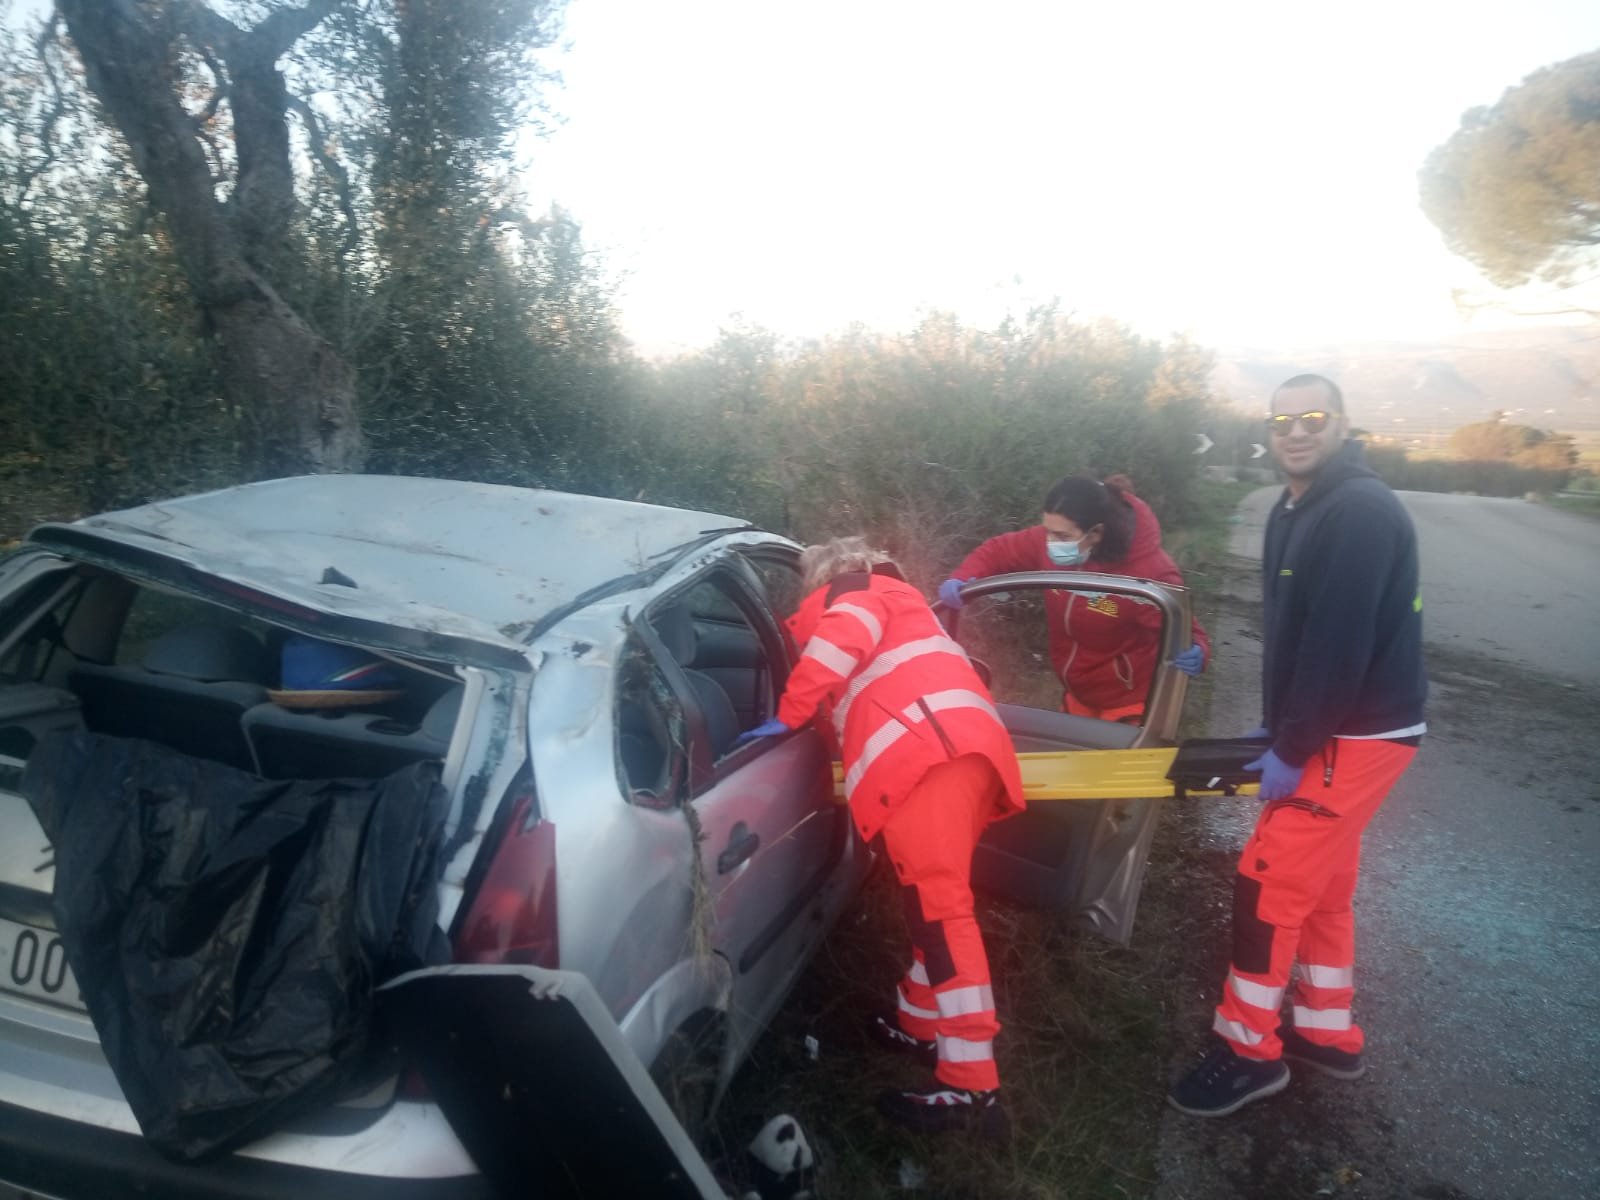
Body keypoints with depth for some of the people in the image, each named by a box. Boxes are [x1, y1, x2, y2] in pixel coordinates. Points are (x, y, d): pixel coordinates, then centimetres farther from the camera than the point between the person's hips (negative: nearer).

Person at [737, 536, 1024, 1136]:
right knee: (934, 901, 19)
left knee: (938, 909, -14)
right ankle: (920, 1026, 31)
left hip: (926, 751, -10)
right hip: (967, 748, 10)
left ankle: (972, 1087, -15)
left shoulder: (854, 592, 13)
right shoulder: (899, 600, 40)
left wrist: (787, 716, 0)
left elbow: (839, 642, -8)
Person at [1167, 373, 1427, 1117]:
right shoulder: (1295, 509, 11)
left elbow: (1339, 646, -25)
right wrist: (1279, 728, 13)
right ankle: (1328, 1035, 31)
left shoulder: (1362, 511, -20)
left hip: (1357, 735, -9)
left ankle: (1250, 1051, 9)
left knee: (1269, 881, -6)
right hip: (1329, 729, 10)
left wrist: (1292, 749, -20)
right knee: (1320, 884, 17)